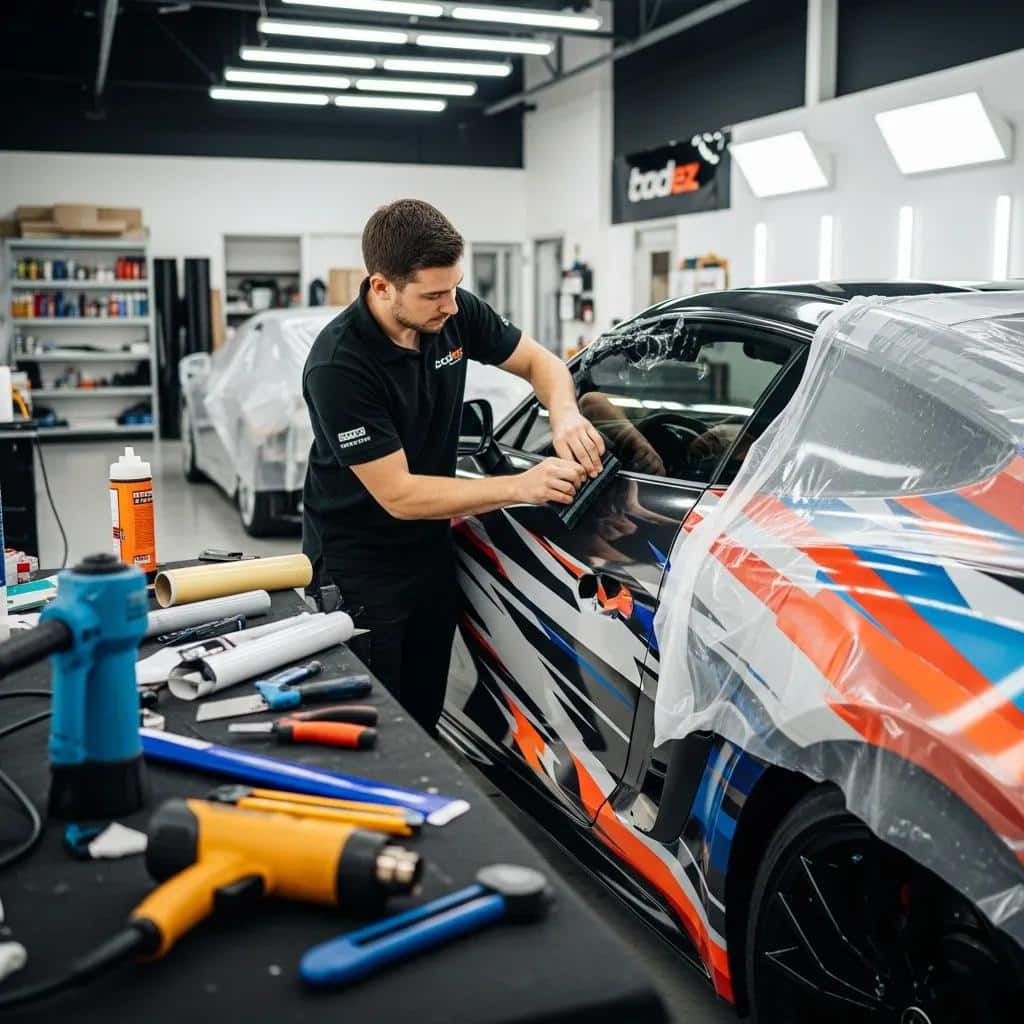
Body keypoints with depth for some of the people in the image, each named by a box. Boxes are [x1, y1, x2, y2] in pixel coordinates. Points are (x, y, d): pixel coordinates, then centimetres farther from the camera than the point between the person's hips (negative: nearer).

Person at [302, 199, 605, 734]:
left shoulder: (455, 313, -9)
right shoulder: (337, 366, -27)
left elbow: (540, 362, 4)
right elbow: (398, 494, -25)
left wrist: (565, 415, -19)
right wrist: (521, 487, -29)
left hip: (432, 550, 6)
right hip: (358, 568, -5)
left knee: (425, 716, 14)